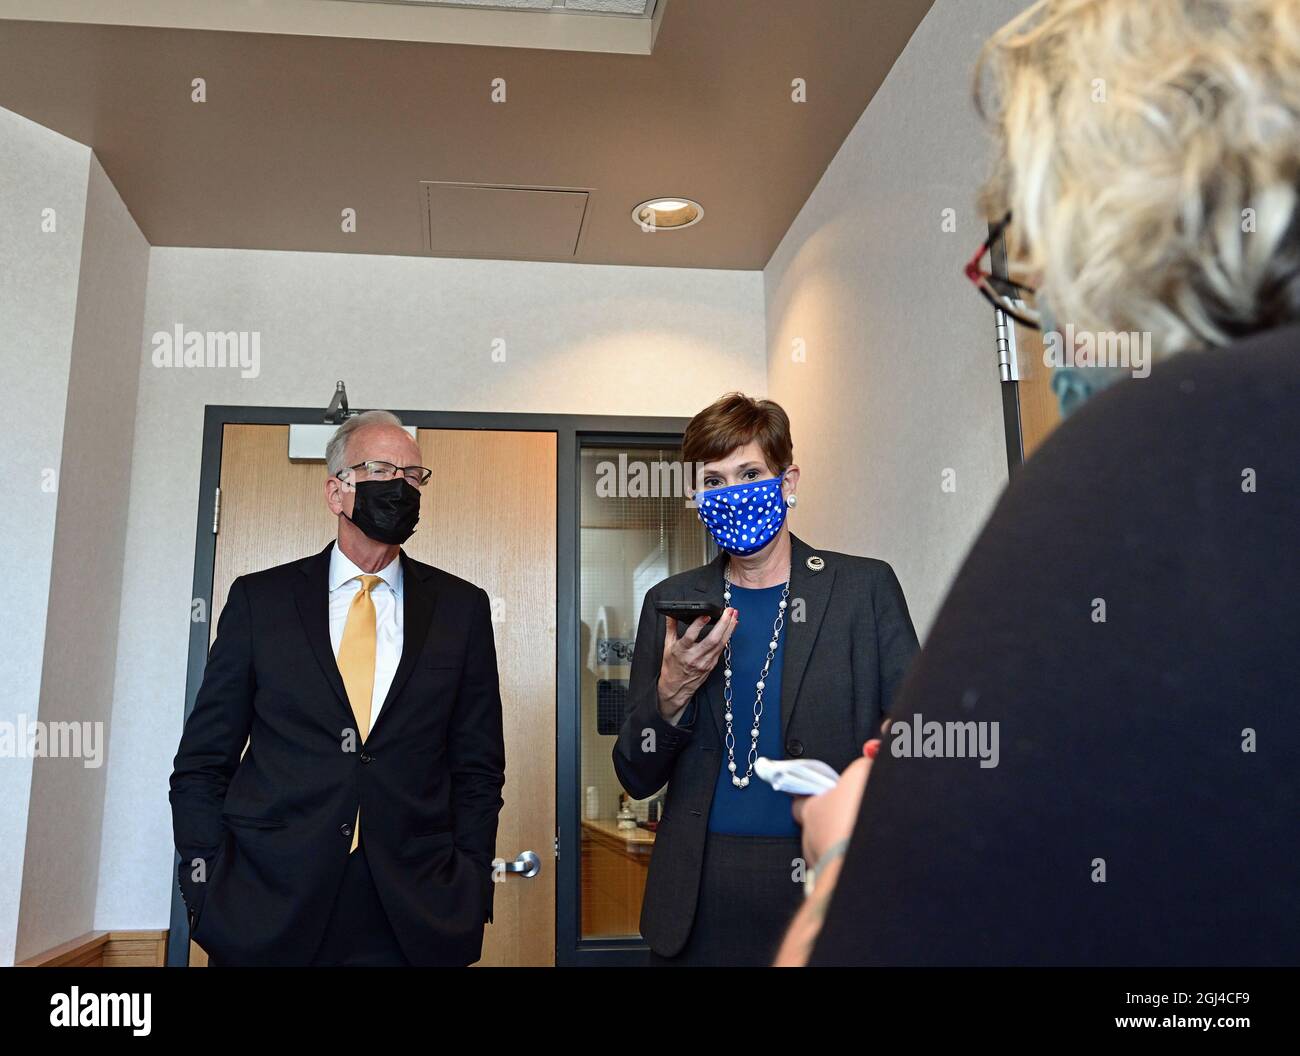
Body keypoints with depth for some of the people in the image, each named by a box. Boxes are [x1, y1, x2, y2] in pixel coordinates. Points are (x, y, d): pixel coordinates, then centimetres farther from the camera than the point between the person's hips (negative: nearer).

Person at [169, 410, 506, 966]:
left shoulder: (462, 607, 4)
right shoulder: (258, 598, 3)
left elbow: (478, 767, 6)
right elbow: (202, 762, 4)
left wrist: (467, 891, -2)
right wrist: (208, 894, -4)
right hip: (267, 912, 0)